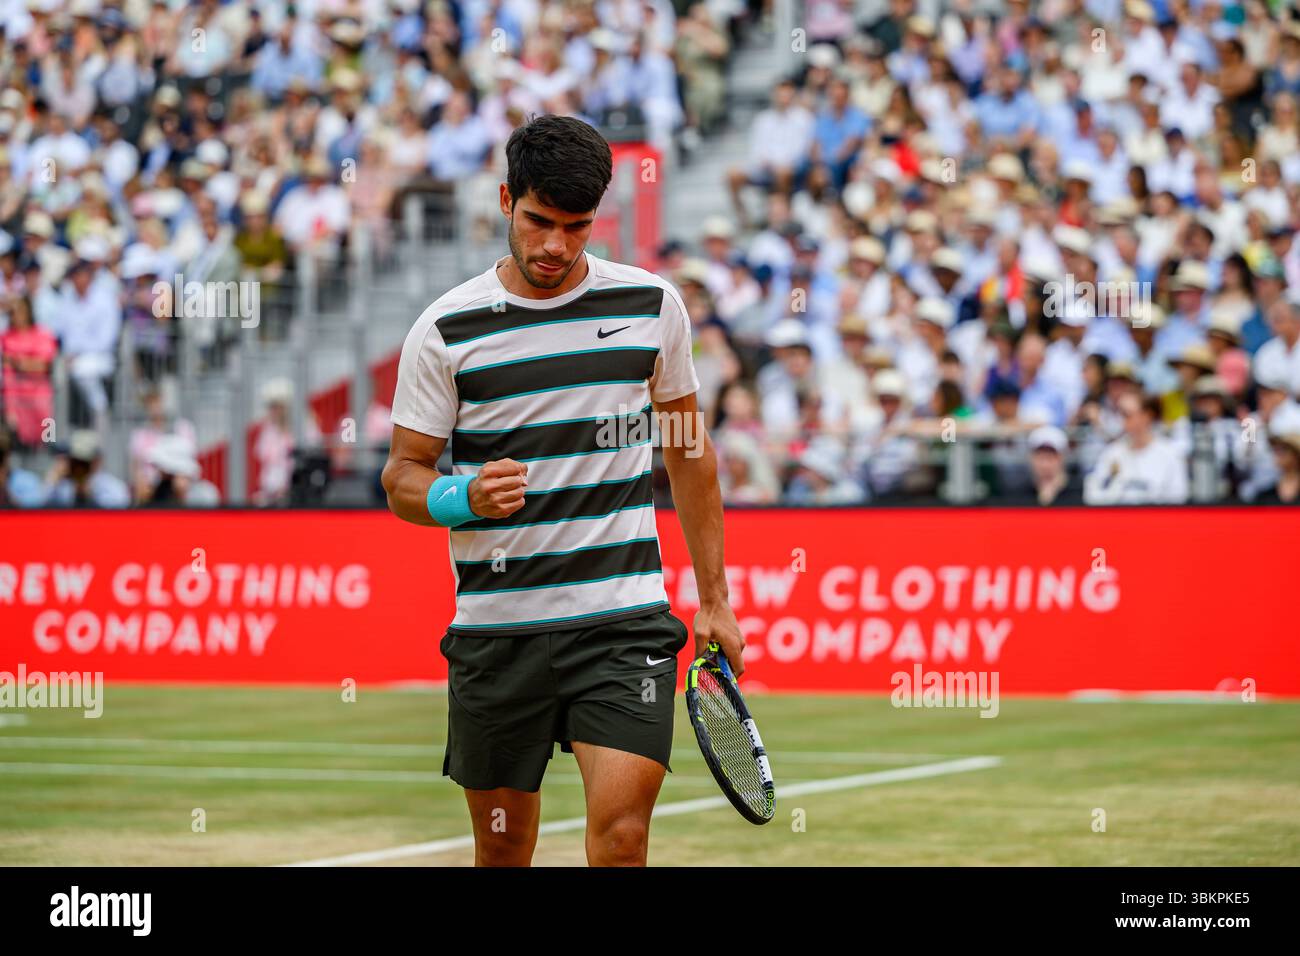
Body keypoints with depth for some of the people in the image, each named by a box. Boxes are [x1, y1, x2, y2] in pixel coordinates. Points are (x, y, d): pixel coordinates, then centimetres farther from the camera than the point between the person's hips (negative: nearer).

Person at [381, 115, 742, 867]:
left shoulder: (652, 304, 4)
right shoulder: (446, 329, -1)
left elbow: (689, 450, 15)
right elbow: (403, 478, 3)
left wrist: (715, 598, 13)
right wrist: (465, 497, -20)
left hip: (624, 622, 0)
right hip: (496, 628, 0)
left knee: (620, 833, -15)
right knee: (503, 846, 7)